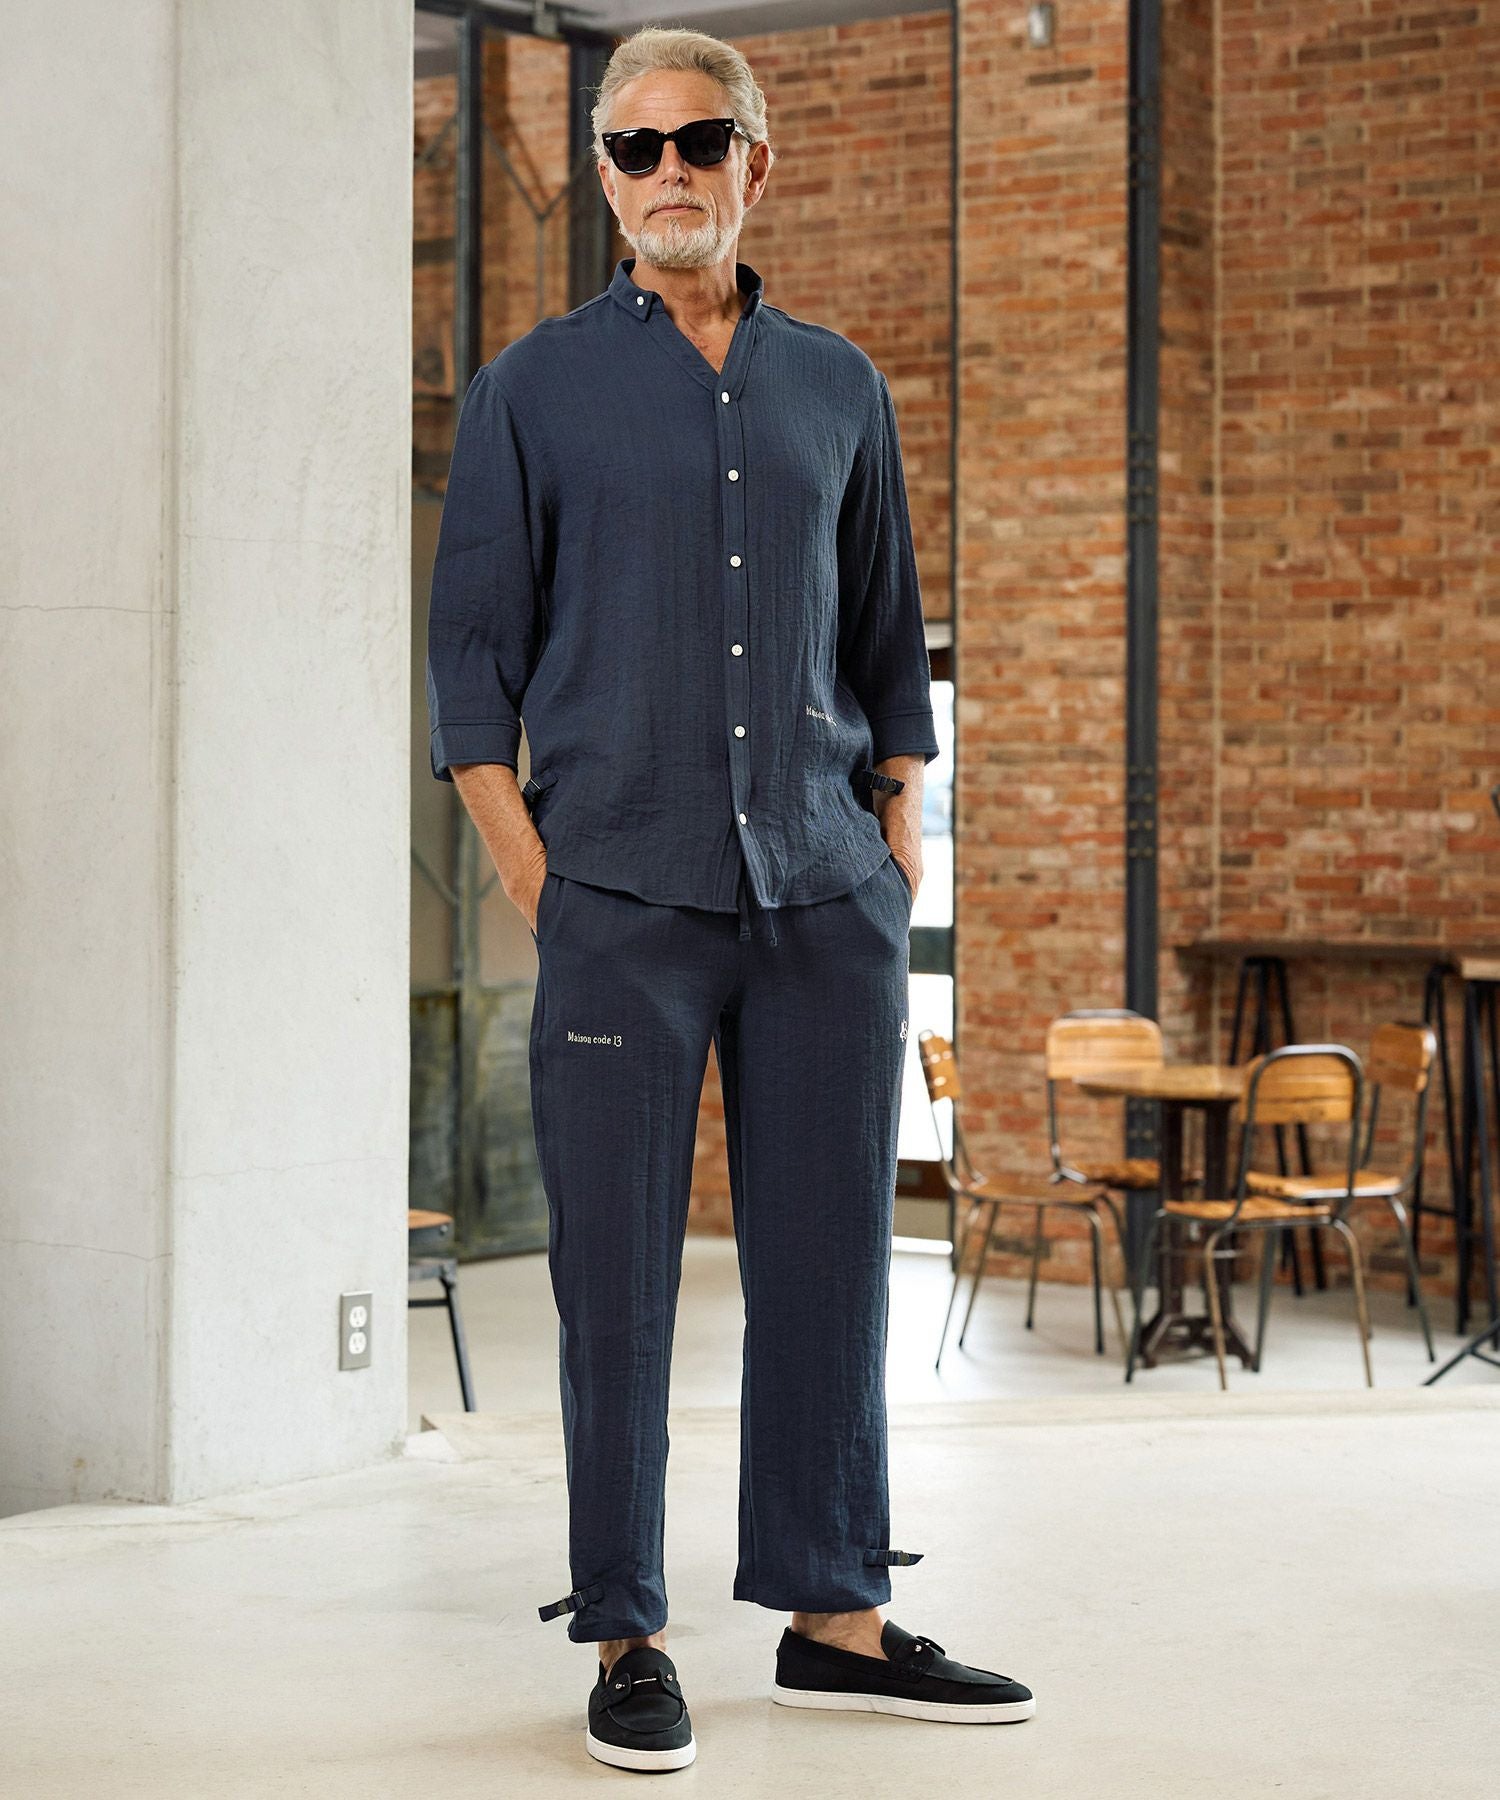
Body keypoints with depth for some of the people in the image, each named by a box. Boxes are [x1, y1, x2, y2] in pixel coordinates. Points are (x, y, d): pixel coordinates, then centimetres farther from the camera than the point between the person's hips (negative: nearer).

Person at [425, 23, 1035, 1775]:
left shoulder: (838, 387, 15)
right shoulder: (535, 387, 6)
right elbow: (472, 653, 4)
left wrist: (900, 840, 9)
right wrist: (532, 878, -5)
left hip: (827, 892, 3)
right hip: (624, 899, -3)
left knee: (829, 1261, 6)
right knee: (616, 1278, -1)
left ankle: (833, 1614, 17)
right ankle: (625, 1636, 10)